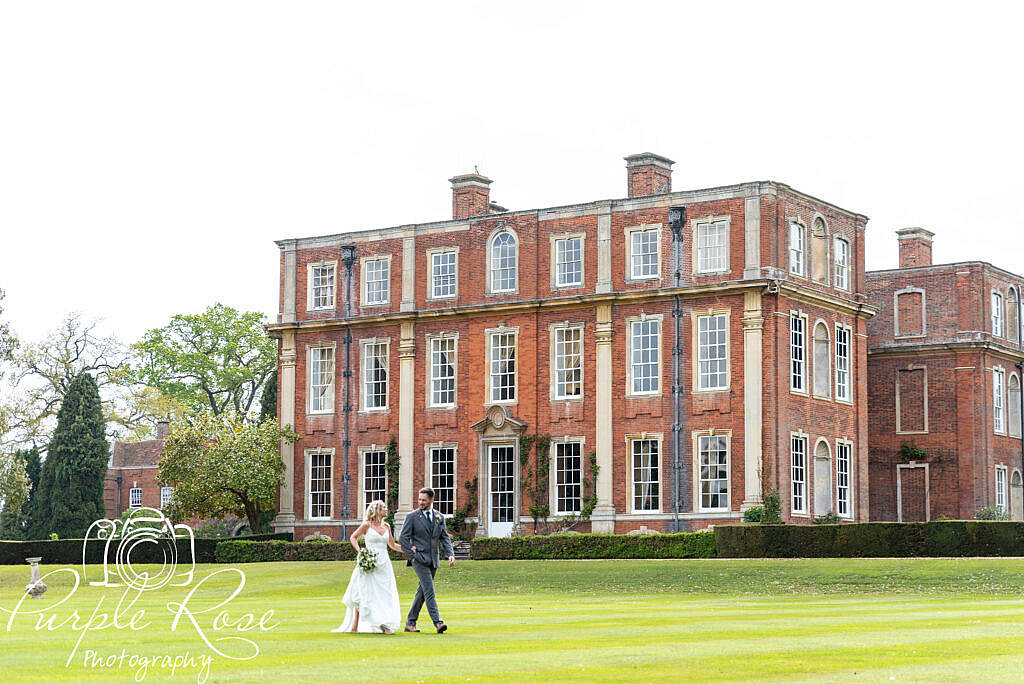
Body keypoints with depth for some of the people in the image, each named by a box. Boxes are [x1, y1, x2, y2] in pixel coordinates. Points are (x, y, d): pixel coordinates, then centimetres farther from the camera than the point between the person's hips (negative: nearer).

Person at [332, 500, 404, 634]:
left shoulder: (386, 527, 11)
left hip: (384, 564, 4)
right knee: (364, 594, -1)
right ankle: (354, 626, 7)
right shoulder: (367, 525, -3)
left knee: (385, 595, -2)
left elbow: (393, 545, 22)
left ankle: (385, 625, -1)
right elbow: (353, 537, 6)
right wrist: (360, 552, -9)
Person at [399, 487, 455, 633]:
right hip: (419, 559, -5)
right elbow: (403, 538, -2)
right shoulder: (412, 517, -1)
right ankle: (437, 622, -21)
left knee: (422, 592, 8)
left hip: (433, 560, 5)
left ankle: (410, 623, 16)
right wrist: (411, 555, -9)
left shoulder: (439, 517, 12)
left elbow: (444, 538, 12)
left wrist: (450, 554, -3)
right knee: (429, 591, -15)